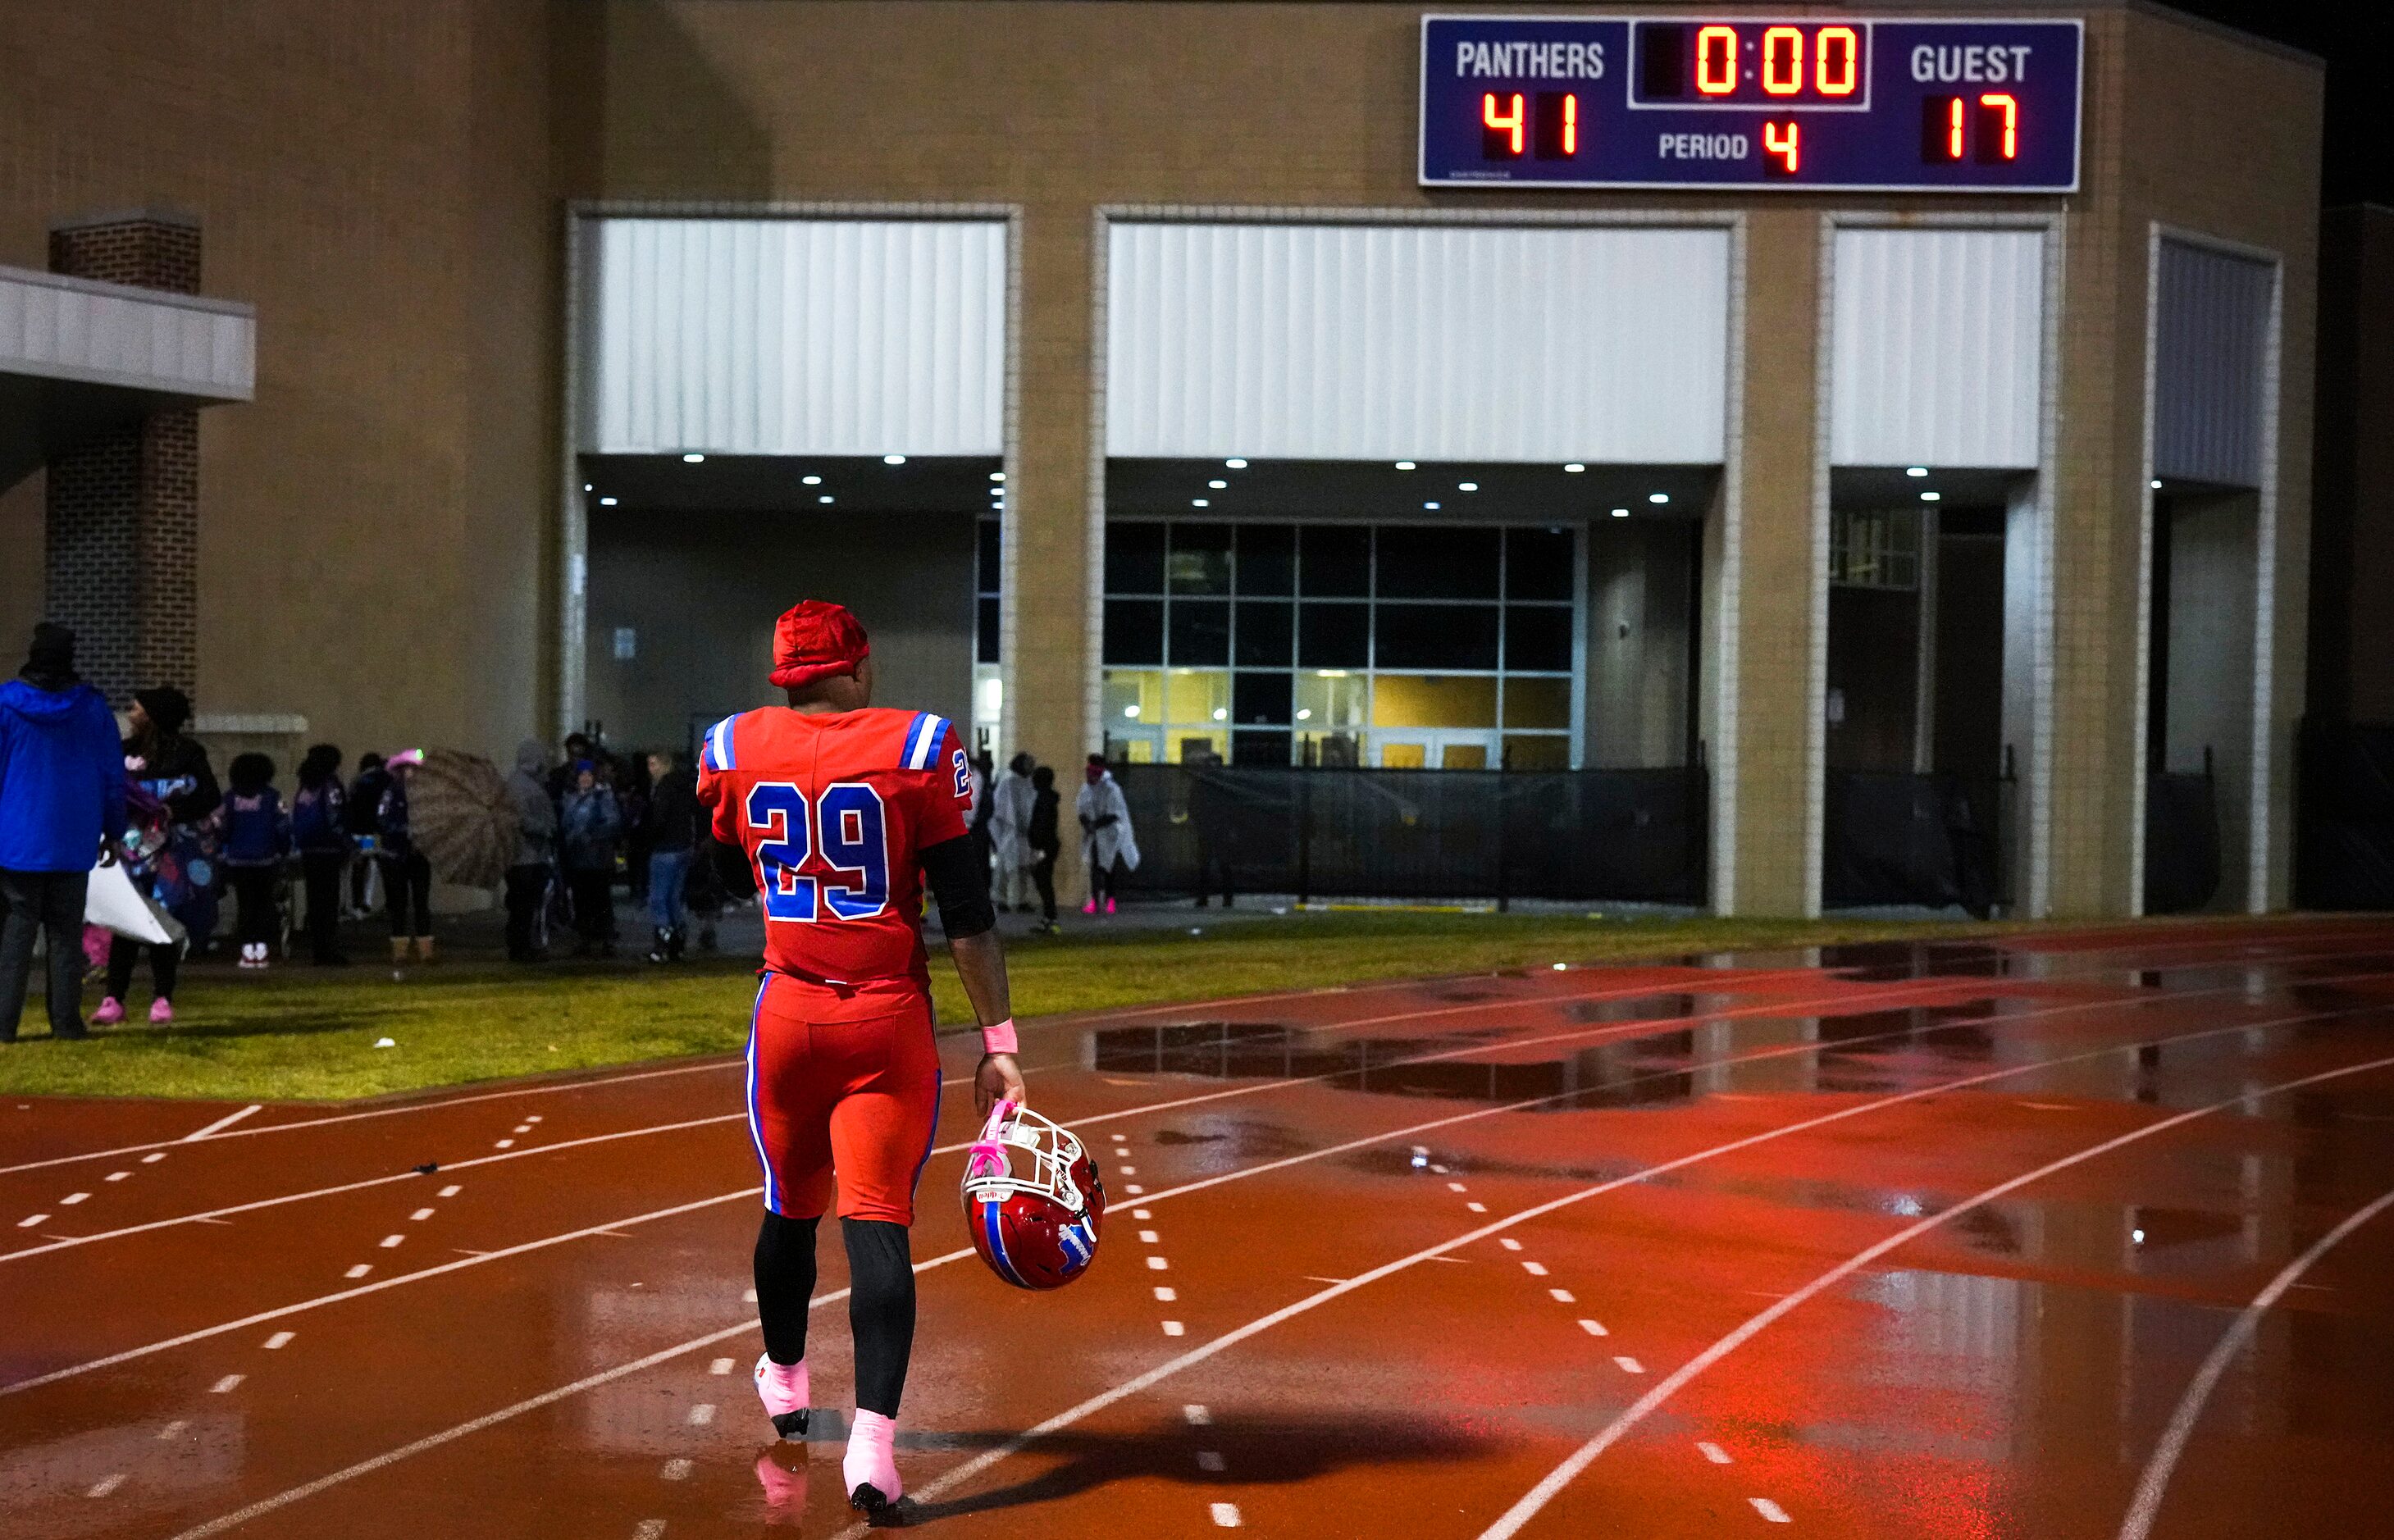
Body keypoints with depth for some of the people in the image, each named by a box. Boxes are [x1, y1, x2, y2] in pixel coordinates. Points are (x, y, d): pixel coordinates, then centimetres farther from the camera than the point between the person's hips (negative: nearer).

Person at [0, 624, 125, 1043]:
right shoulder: (92, 708, 1)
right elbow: (113, 775, 4)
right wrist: (114, 832, 13)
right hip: (73, 845, 1)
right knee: (66, 933, 8)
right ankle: (66, 1020, 5)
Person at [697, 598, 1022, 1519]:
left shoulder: (734, 751, 1)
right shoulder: (917, 748, -7)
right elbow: (967, 915, -8)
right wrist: (998, 1043, -3)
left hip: (788, 1012, 3)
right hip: (890, 1022, -3)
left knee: (789, 1208, 21)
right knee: (878, 1223, -4)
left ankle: (784, 1381, 44)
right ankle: (872, 1441, -16)